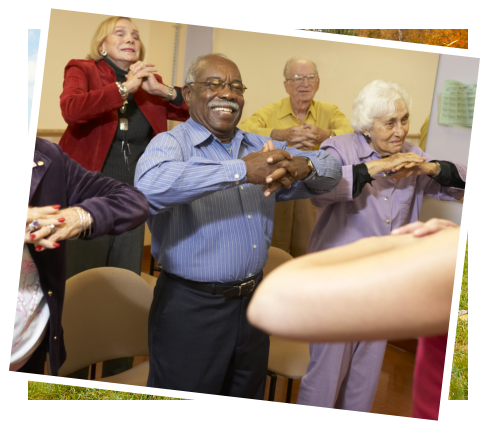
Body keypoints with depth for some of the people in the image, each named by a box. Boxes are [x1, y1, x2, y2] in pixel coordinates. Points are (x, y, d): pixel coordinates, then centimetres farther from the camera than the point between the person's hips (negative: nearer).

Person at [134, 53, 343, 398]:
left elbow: (332, 169, 7)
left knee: (247, 399, 22)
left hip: (251, 302, 6)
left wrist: (302, 167, -18)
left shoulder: (262, 148, 10)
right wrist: (241, 171, -33)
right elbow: (151, 184, -34)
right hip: (190, 308, -6)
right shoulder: (172, 143, -10)